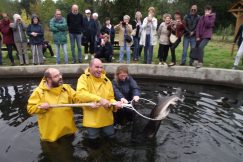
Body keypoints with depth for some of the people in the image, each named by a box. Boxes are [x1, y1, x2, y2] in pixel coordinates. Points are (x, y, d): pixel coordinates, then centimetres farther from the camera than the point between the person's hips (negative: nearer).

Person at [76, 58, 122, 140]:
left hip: (106, 117, 3)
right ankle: (94, 130, 38)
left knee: (111, 135, 11)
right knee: (93, 137, 6)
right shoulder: (84, 78, -11)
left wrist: (115, 103, -21)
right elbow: (80, 93, -27)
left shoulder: (106, 81, 1)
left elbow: (110, 98, 2)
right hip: (92, 118, -3)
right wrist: (99, 99, -32)